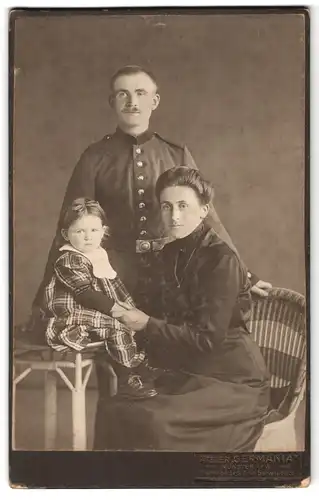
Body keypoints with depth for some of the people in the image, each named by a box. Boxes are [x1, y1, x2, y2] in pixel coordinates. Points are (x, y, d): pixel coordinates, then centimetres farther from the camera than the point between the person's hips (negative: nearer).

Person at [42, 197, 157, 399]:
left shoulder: (100, 256, 12)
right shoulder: (68, 261, -15)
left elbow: (116, 285, 18)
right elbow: (85, 293, -23)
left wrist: (129, 306, 6)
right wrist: (113, 307, -26)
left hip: (99, 314, 9)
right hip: (72, 319, -9)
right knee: (118, 326, -23)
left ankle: (140, 365, 19)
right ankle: (127, 380, -17)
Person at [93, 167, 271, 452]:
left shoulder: (222, 260, -15)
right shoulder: (171, 254, 9)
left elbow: (208, 338, -17)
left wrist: (147, 325, -16)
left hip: (232, 382, -7)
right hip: (188, 373, 7)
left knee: (152, 421, -29)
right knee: (111, 408, -14)